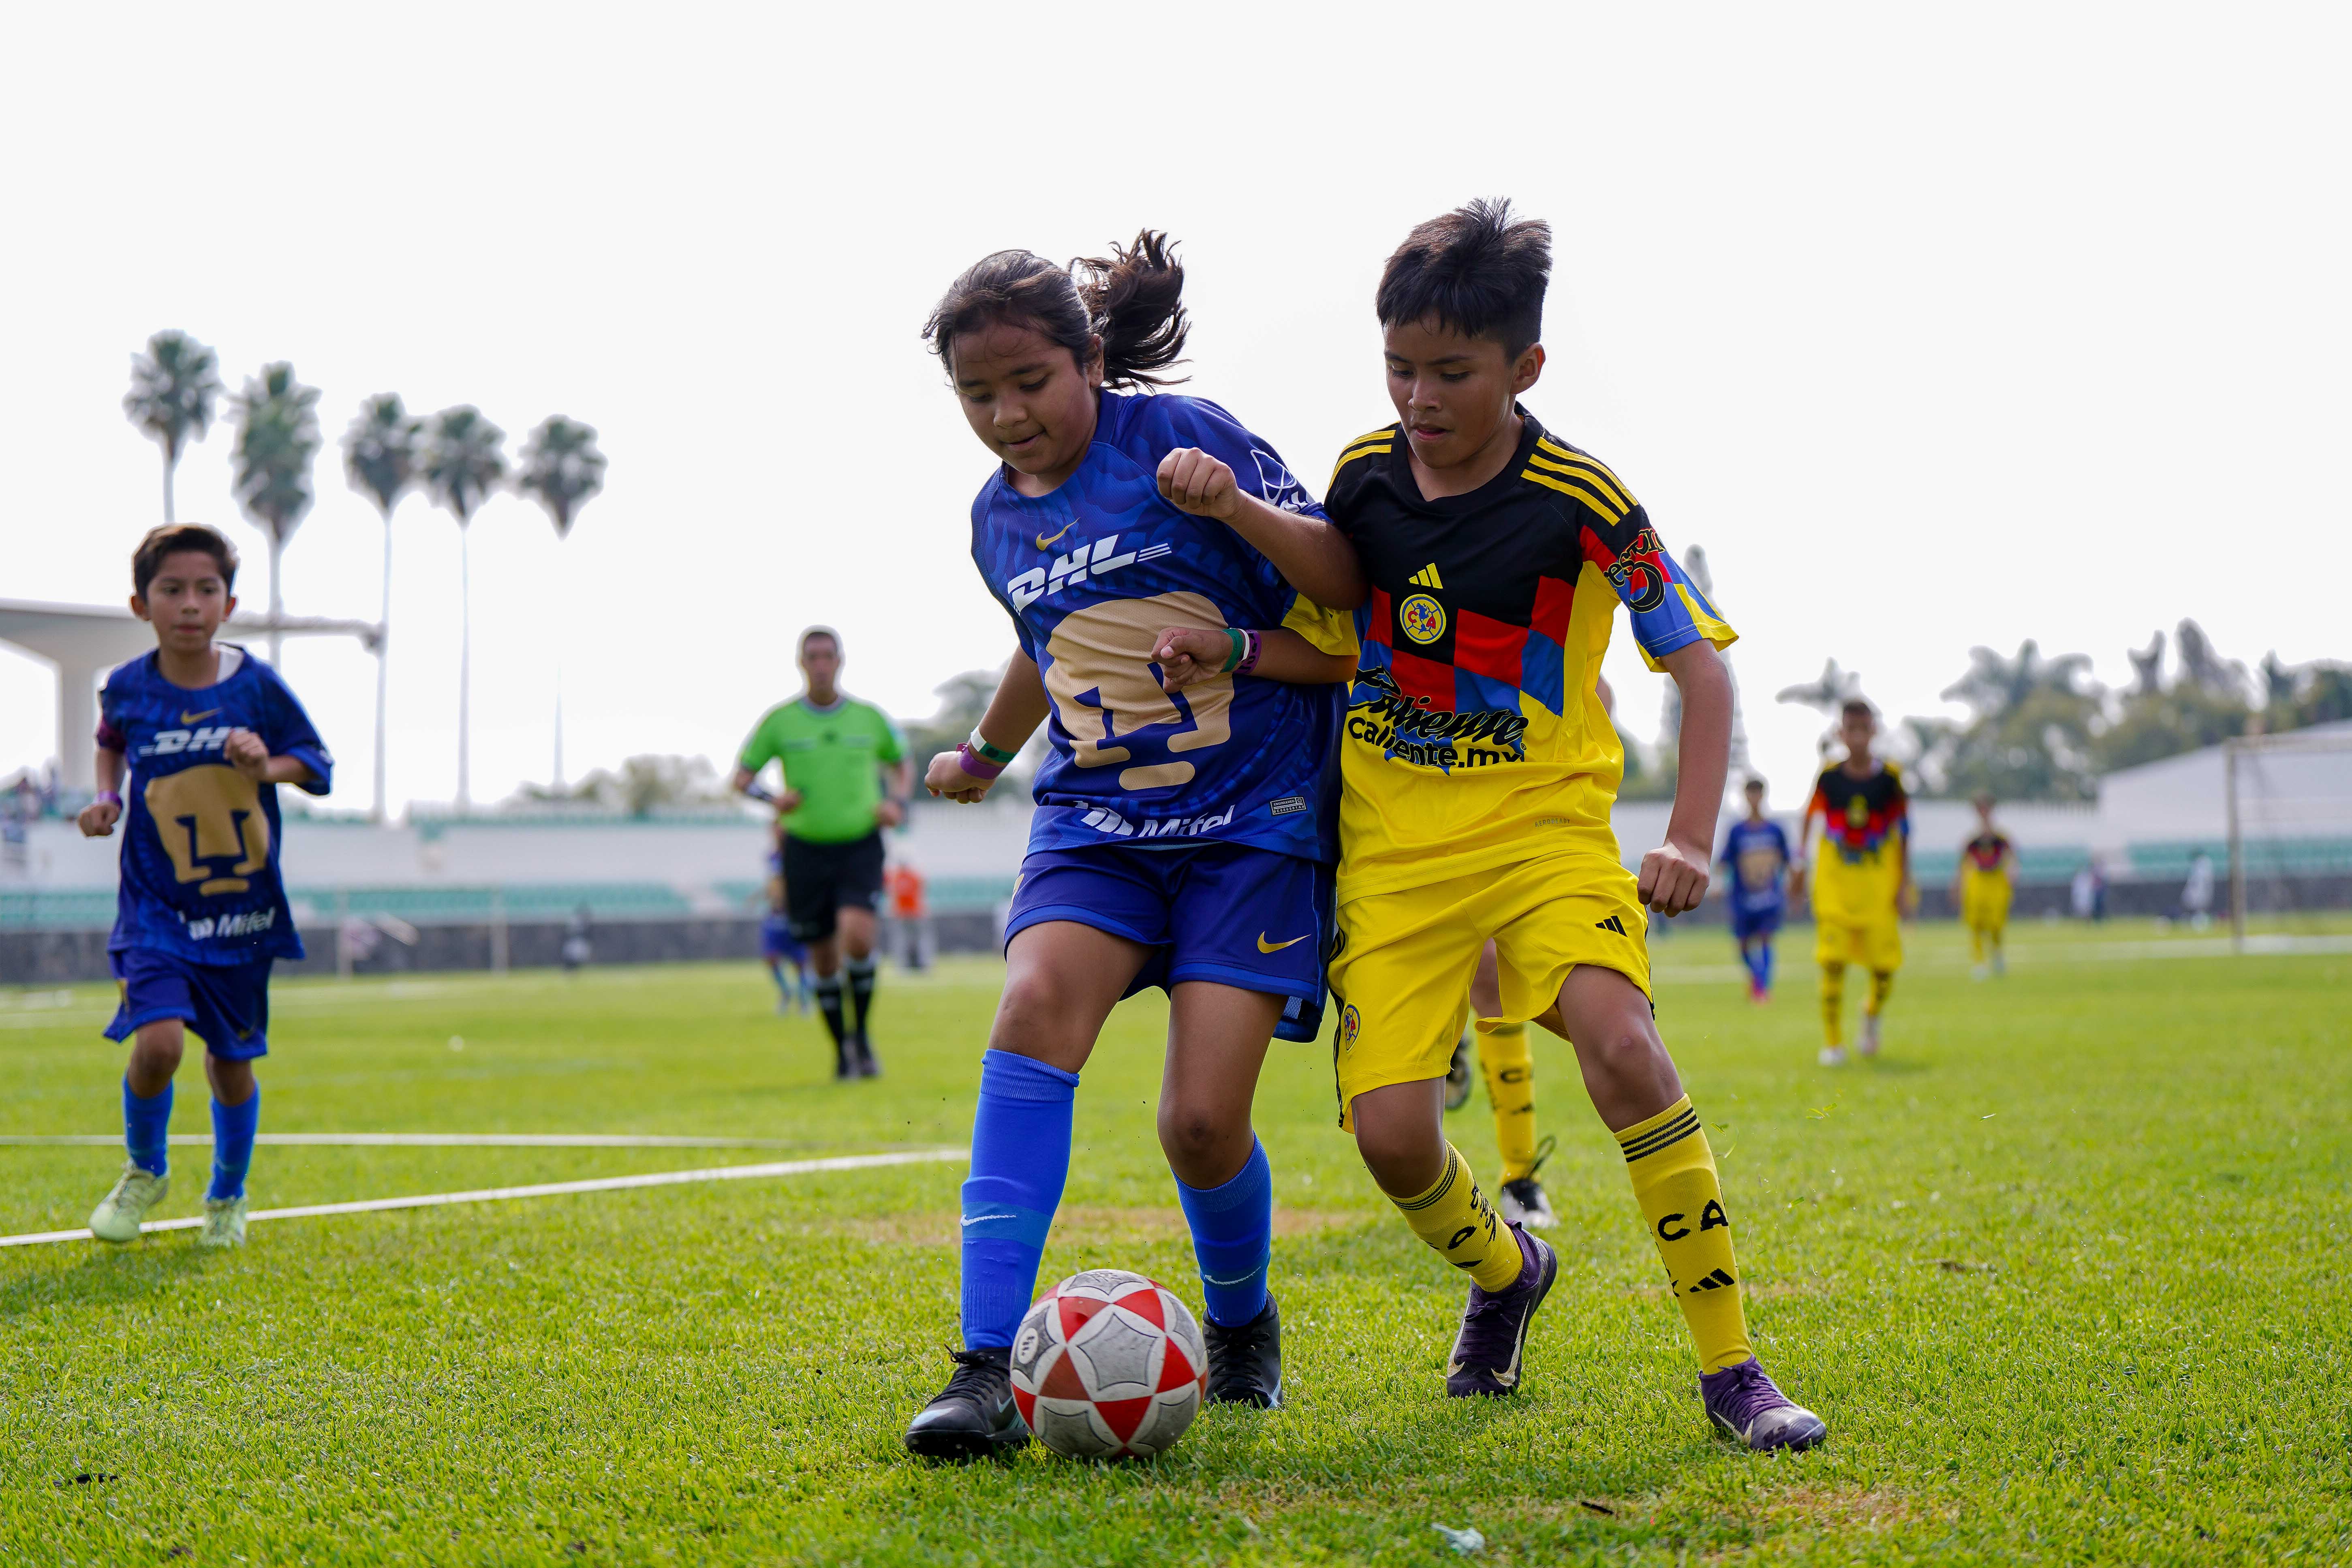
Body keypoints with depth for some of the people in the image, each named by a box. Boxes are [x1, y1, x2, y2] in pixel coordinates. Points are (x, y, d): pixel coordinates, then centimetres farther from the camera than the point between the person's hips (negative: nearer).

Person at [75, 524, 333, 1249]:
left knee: (232, 1059, 10)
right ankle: (145, 1171, 9)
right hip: (156, 907, -1)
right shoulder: (127, 688, -5)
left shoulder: (259, 687, -8)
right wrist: (106, 796, 2)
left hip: (242, 907, 1)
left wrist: (269, 766, -17)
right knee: (158, 1041, -20)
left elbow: (317, 765, 3)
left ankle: (228, 1196, 35)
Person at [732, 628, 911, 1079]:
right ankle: (843, 1051, 24)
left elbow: (903, 767, 17)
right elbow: (742, 777, 4)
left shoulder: (870, 718, 2)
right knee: (825, 959, 5)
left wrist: (898, 803, -3)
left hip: (861, 845, -1)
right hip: (806, 850, 1)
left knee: (857, 938, -23)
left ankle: (863, 1034, -2)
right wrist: (773, 798, -17)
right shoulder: (780, 721, -2)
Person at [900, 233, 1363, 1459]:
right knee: (1035, 1011, -26)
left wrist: (1237, 508, -24)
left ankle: (1241, 1322, 23)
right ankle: (989, 1368, -28)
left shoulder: (1177, 437, -7)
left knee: (1202, 1120, -12)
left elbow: (1353, 587, -7)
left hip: (1256, 818, -4)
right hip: (1094, 820, 4)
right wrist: (986, 751, 45)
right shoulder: (998, 518, 9)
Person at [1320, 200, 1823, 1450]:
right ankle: (1503, 1270, 26)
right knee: (1389, 1132, -11)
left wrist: (1690, 839, -15)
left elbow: (1700, 663, -4)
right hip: (1393, 841, 3)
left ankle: (1731, 1368, -18)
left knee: (1620, 1043, -29)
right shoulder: (1364, 475, 1)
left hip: (1544, 820, -3)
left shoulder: (1579, 502, -11)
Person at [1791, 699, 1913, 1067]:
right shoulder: (1829, 777, -4)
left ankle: (1873, 1013, 33)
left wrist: (1904, 886, -2)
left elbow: (1903, 833, 1)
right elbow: (1810, 819, 9)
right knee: (1833, 960, -9)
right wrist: (1799, 867, 9)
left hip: (1880, 881, 0)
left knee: (1884, 964, 0)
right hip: (1835, 881, 0)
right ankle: (1832, 1042, -1)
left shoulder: (1890, 778, -4)